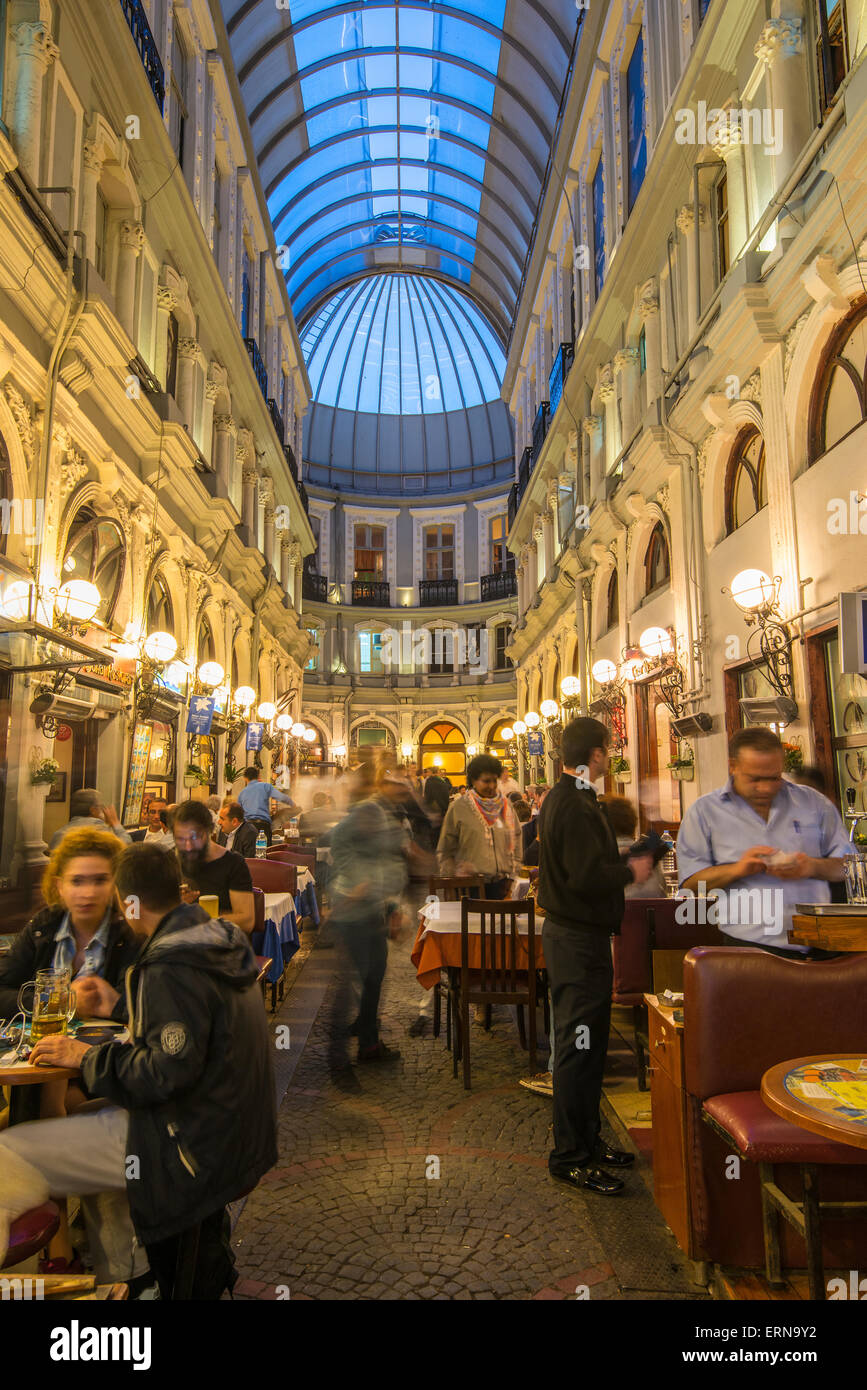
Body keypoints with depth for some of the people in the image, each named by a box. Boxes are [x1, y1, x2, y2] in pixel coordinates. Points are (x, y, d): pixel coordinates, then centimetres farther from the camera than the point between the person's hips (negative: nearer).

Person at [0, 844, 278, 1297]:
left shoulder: (172, 968, -23)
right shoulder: (218, 944, 7)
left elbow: (169, 1072, -25)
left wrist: (86, 1057, -13)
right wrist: (119, 1009, 21)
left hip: (194, 1142, -10)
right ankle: (124, 1281, 40)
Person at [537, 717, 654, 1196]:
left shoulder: (563, 798, 14)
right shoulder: (574, 805, -20)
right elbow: (588, 876, -26)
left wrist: (625, 861, 14)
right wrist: (631, 872, -11)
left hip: (573, 933, 11)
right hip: (578, 938, -11)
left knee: (587, 1044, 18)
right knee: (578, 1046, -1)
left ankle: (586, 1139, 31)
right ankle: (570, 1156, 10)